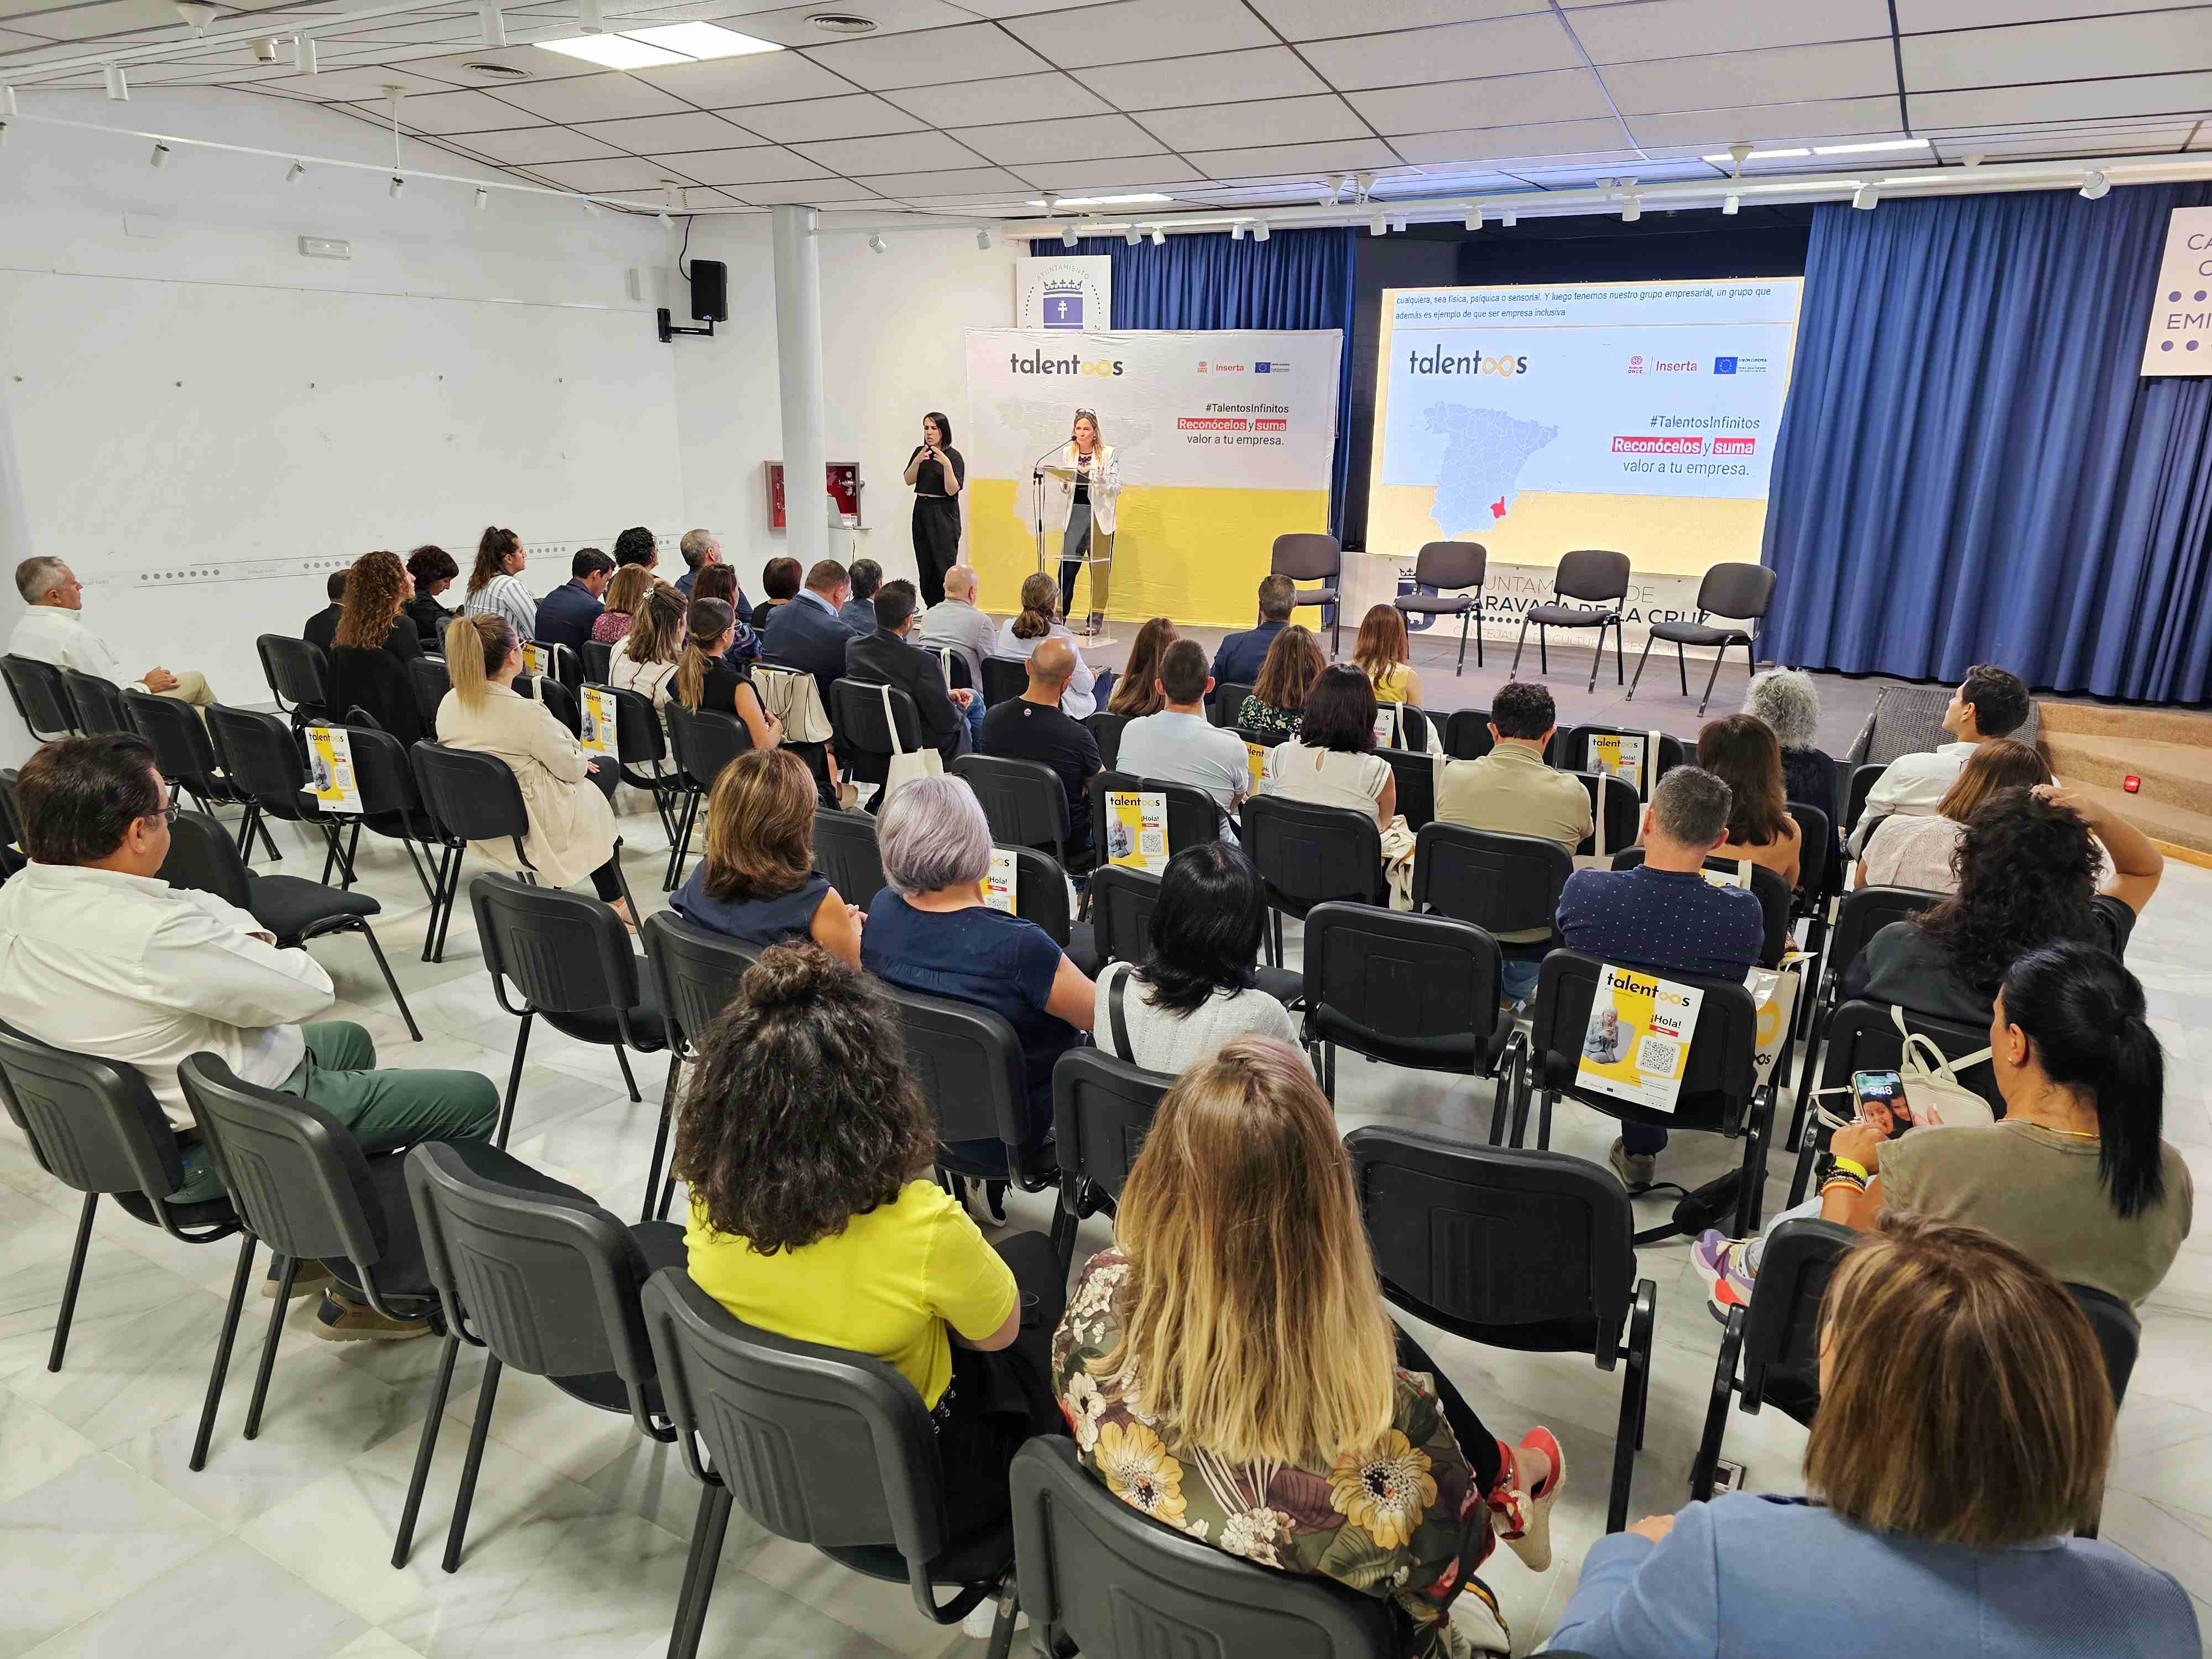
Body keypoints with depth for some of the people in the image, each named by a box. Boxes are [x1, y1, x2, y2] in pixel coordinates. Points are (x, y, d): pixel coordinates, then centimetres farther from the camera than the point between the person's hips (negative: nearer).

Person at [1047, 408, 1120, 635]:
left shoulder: (1109, 454, -4)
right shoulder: (1067, 452, 7)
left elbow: (1117, 488, -5)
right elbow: (1064, 488, 14)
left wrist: (1102, 481, -24)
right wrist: (1065, 484, -9)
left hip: (1099, 516, -3)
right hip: (1075, 515, 3)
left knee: (1099, 570, 2)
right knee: (1067, 567, -1)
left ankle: (1095, 620, 9)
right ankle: (1059, 616, 7)